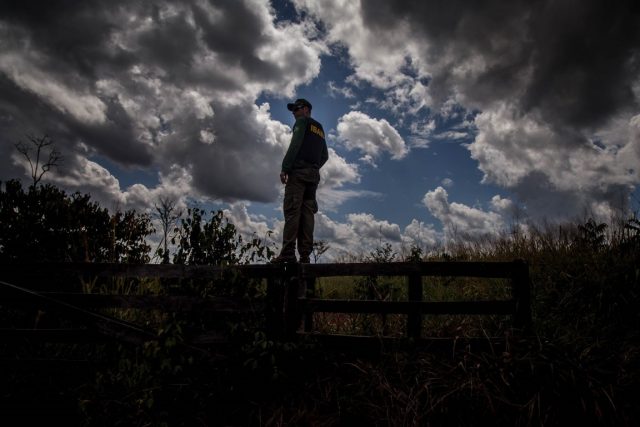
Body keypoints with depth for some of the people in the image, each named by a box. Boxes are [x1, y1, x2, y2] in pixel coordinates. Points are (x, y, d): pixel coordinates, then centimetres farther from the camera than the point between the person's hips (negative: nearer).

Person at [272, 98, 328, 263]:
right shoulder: (320, 129, 27)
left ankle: (288, 253, -22)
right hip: (313, 175, 7)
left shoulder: (302, 122, 5)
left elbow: (295, 145, -10)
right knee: (307, 213, 0)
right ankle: (305, 255, -7)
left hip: (298, 171, -7)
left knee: (292, 211, -14)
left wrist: (284, 168, -11)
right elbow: (325, 156, 23)